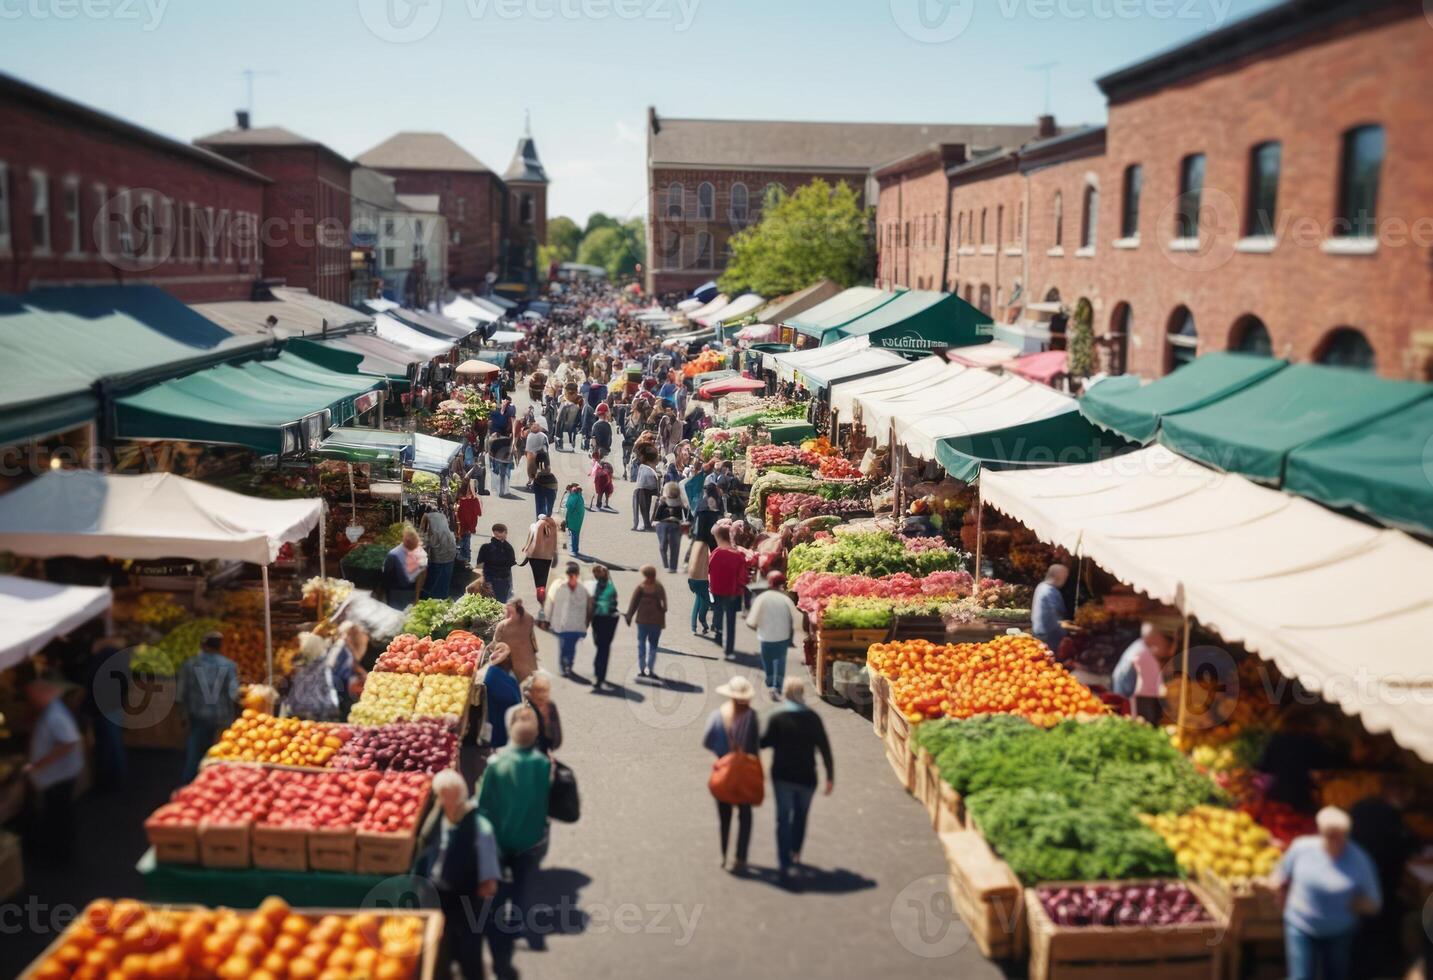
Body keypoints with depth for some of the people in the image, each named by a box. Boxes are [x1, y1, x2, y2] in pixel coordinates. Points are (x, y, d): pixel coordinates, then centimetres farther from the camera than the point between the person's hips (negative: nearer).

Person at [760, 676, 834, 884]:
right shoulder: (813, 718, -6)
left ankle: (785, 863, -4)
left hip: (782, 776, -2)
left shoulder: (776, 718, -12)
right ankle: (795, 854, 35)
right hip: (806, 777, 2)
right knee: (800, 816, 22)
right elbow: (824, 748, -5)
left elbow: (765, 742, -8)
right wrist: (830, 776, 3)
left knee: (783, 818, 4)